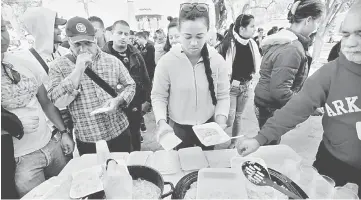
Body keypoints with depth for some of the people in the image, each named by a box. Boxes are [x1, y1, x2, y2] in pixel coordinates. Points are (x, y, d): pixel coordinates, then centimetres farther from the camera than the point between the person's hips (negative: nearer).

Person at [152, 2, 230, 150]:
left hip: (208, 127, 2)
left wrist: (221, 119, -16)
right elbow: (158, 96, -8)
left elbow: (223, 96, -3)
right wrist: (162, 122, -21)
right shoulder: (166, 61, -16)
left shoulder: (217, 60, -10)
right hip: (178, 128, -1)